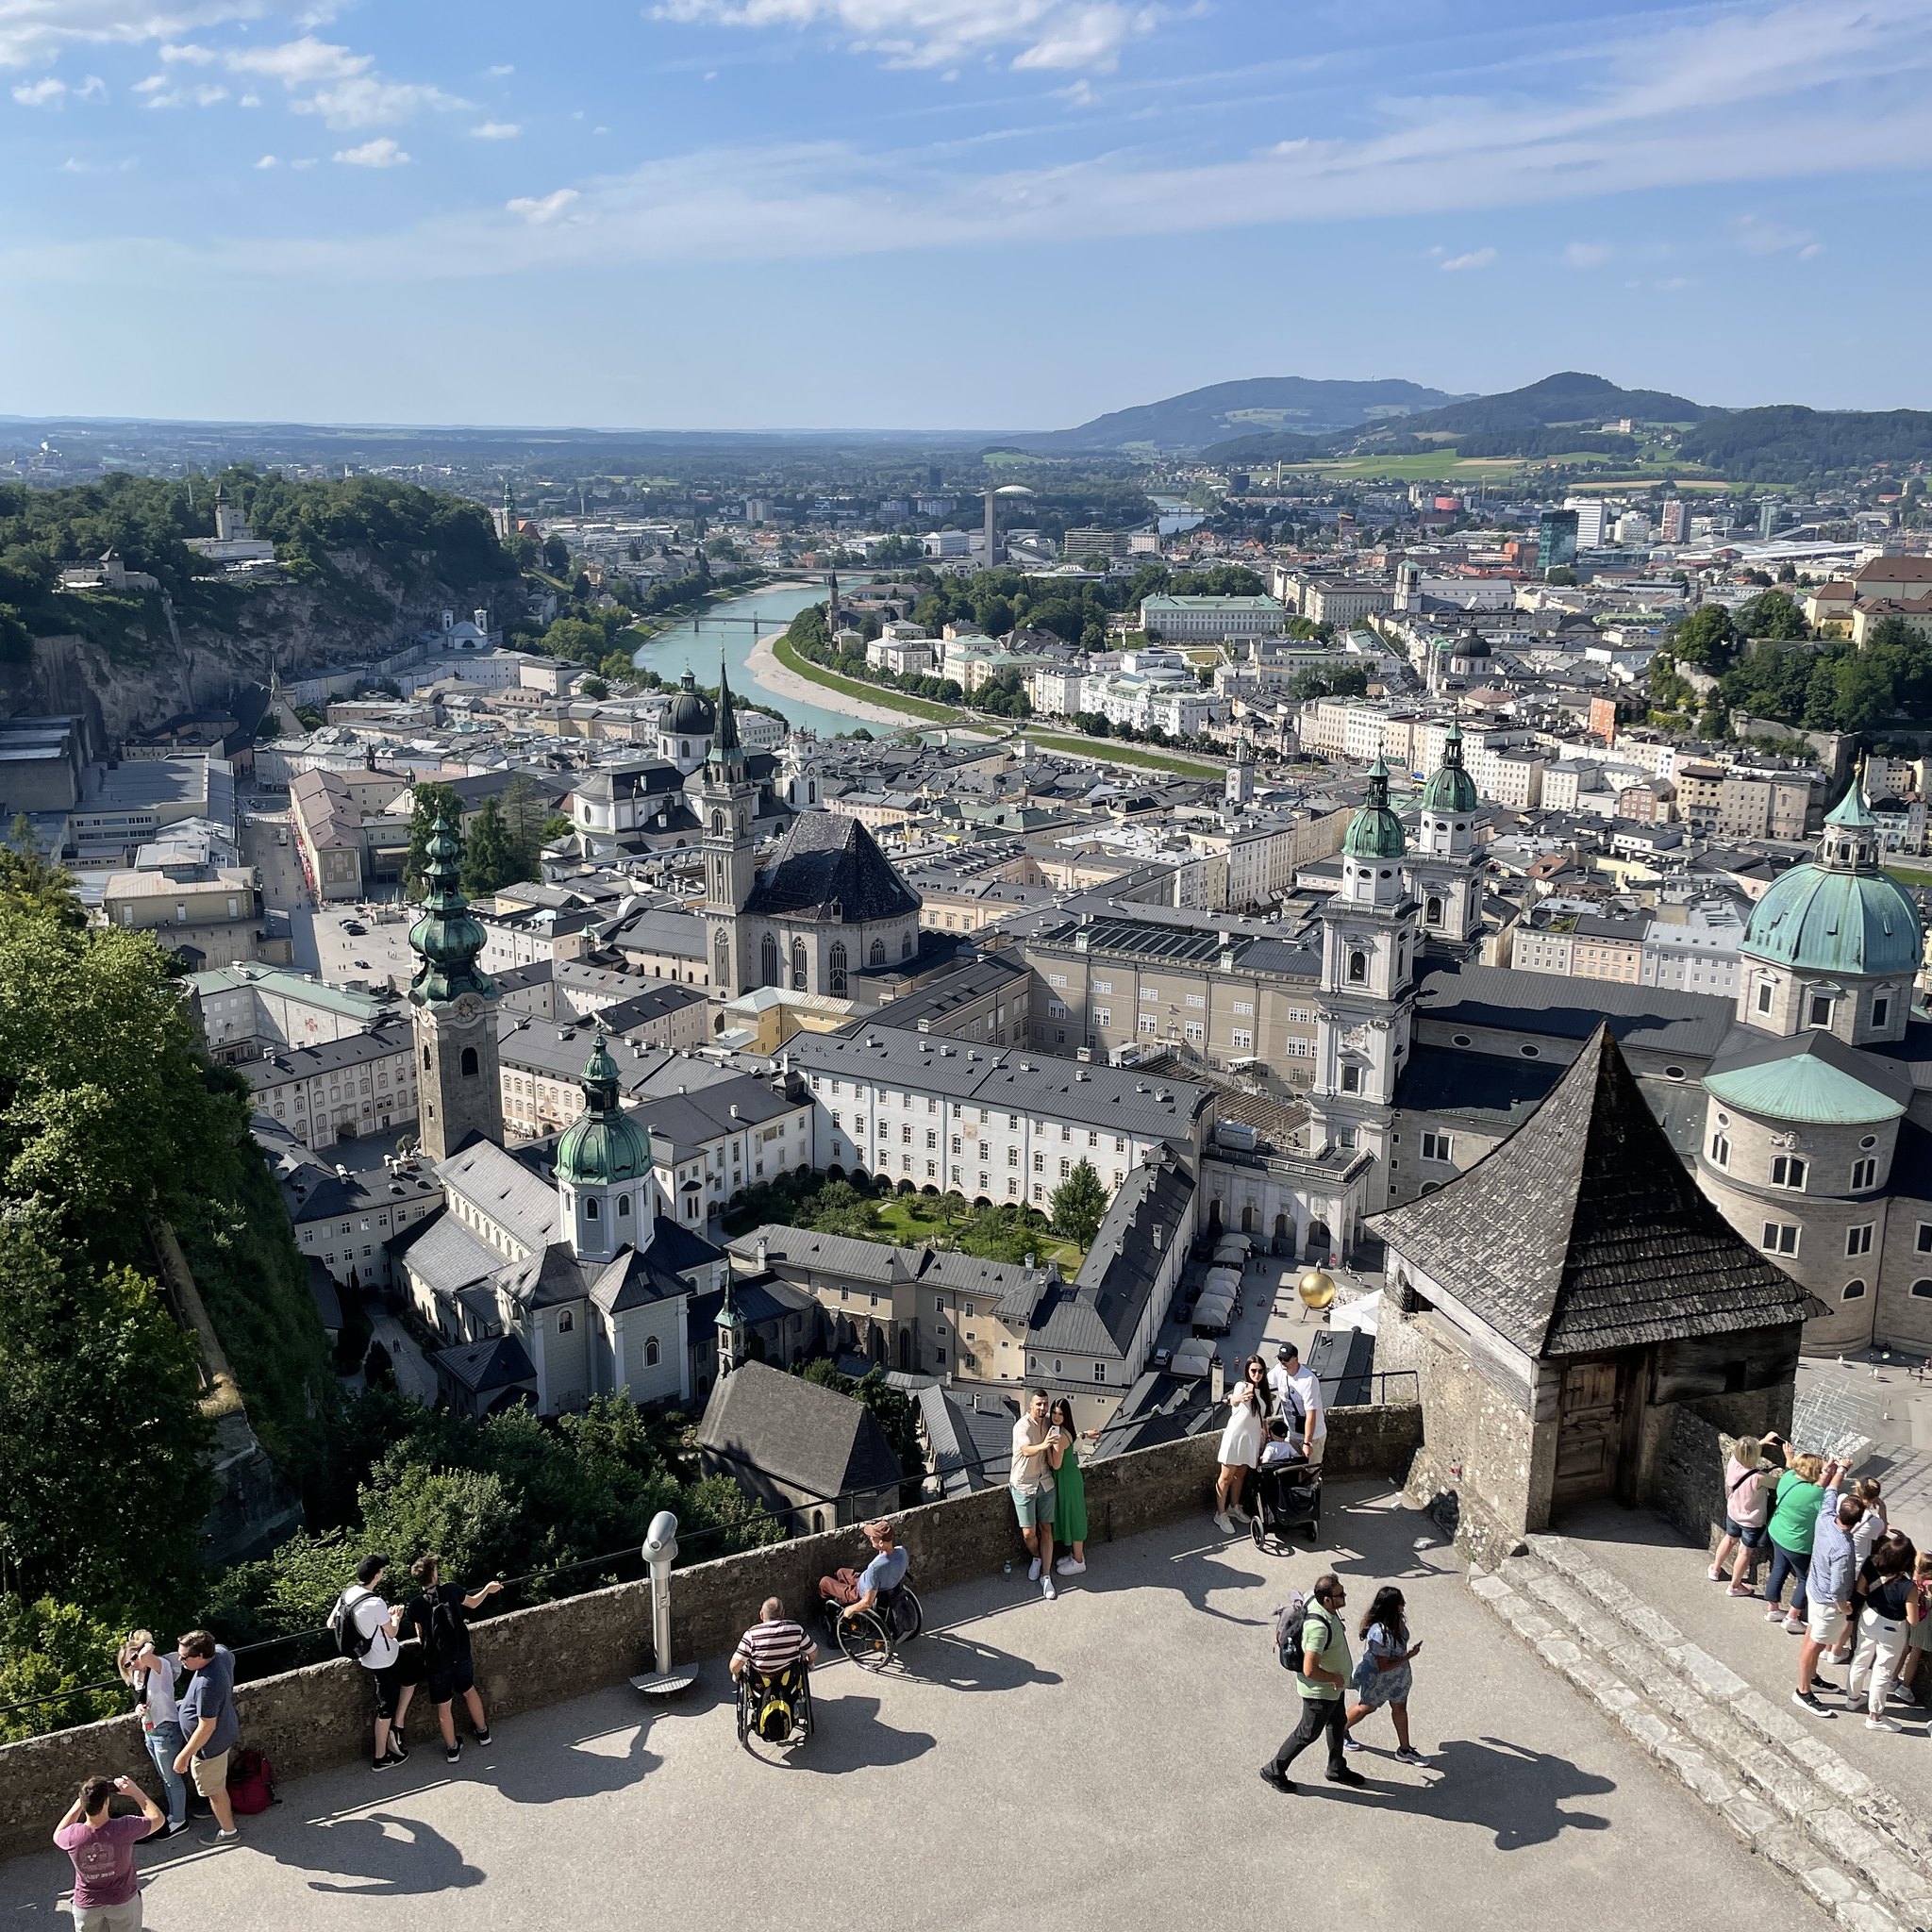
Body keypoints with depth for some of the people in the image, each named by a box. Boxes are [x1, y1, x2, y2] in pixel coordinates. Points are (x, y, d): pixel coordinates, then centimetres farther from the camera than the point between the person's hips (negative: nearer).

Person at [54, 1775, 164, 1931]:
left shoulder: (73, 1836, -26)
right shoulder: (123, 1829, -31)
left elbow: (57, 1835, 1)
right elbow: (158, 1819, -12)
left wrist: (78, 1805, -4)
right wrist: (135, 1791, -10)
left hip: (87, 1905, 1)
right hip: (123, 1901, -1)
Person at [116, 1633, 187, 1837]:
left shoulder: (161, 1666, -21)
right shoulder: (137, 1675, 5)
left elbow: (145, 1656, -44)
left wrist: (149, 1645, -22)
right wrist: (138, 1708, -6)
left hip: (166, 1730, -9)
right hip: (149, 1732, 9)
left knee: (172, 1778, 6)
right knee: (166, 1779, 21)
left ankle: (179, 1821, 20)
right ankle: (173, 1816, 35)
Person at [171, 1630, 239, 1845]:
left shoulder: (207, 1684, -41)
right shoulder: (221, 1652, -17)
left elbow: (206, 1727, -32)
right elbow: (231, 1659, 11)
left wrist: (184, 1756, -20)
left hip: (210, 1744, -8)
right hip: (226, 1730, 8)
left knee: (213, 1789, 17)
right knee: (218, 1783, 32)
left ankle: (228, 1831, 38)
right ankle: (226, 1813, 55)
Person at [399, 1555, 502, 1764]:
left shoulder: (415, 1605, -13)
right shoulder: (450, 1590, -9)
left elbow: (420, 1636, -2)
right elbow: (473, 1603, 11)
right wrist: (488, 1589, 28)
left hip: (437, 1661, -2)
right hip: (461, 1655, 2)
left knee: (444, 1706, 12)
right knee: (469, 1691, 26)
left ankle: (452, 1749, 24)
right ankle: (483, 1732, 40)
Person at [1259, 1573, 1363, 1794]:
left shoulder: (1315, 1601, -13)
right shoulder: (1319, 1627, -40)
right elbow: (1310, 1670, -39)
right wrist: (1335, 1678, -21)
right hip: (1320, 1689, -9)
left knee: (1338, 1724, 26)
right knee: (1308, 1733, 10)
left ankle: (1337, 1769, 48)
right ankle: (1273, 1770, 28)